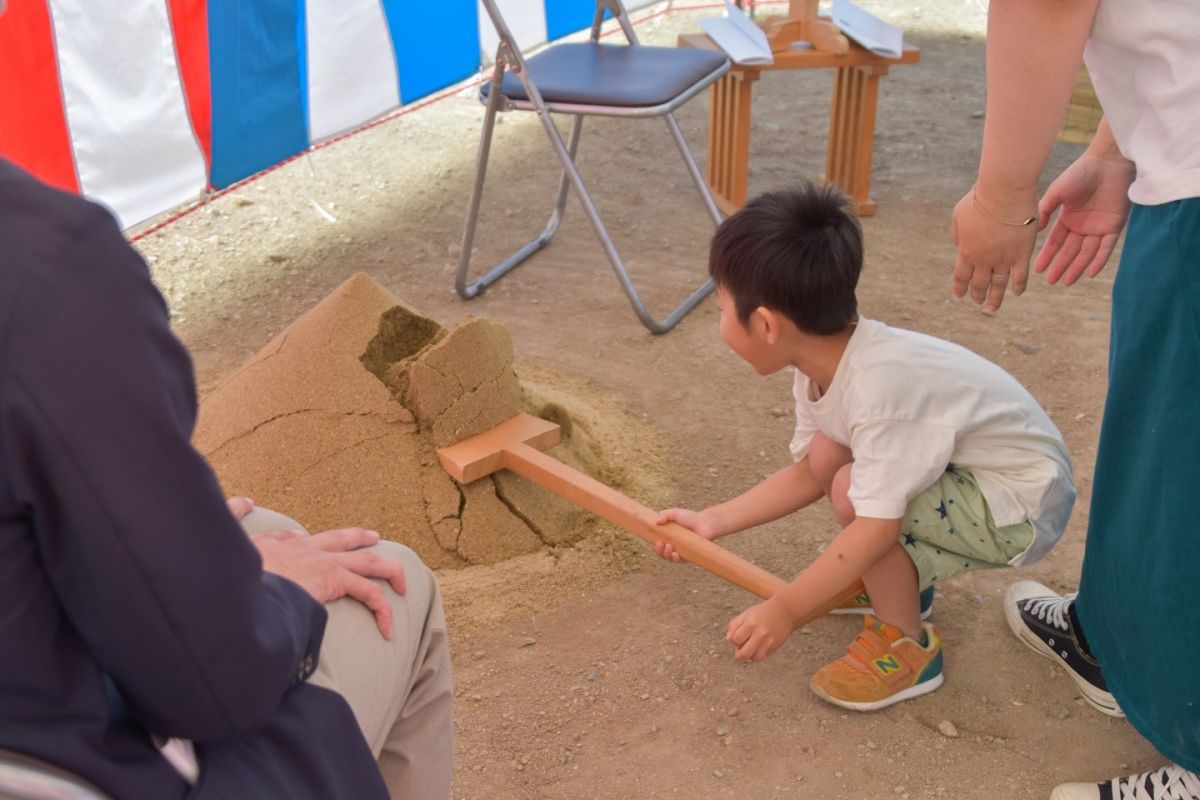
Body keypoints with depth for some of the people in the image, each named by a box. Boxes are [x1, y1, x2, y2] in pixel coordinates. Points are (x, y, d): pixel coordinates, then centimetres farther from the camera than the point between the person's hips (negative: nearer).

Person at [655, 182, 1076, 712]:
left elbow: (876, 527, -32)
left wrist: (784, 610, -27)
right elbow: (808, 474, 5)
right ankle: (900, 579, 19)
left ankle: (907, 647, -4)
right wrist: (711, 522, 1)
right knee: (826, 455, 0)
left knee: (855, 491, -25)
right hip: (970, 471, 9)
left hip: (1026, 508, -9)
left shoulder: (878, 386, -33)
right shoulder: (823, 365, -5)